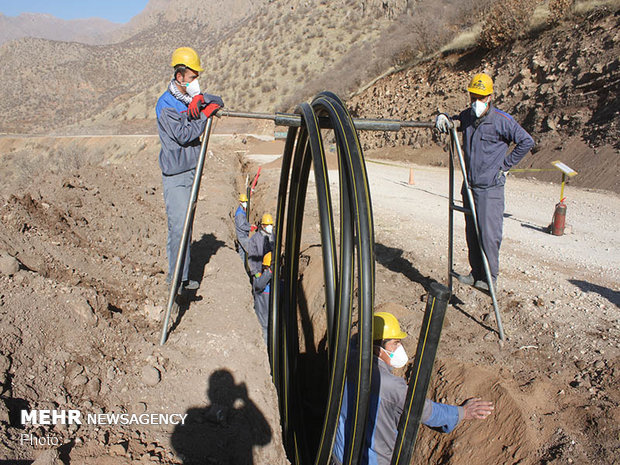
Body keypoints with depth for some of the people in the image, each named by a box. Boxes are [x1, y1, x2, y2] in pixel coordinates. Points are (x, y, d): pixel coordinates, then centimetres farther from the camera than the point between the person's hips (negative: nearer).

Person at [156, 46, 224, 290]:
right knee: (178, 225, -11)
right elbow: (183, 135, -21)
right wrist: (205, 114, -16)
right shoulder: (165, 105, -12)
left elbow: (218, 102, 14)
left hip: (191, 171, 8)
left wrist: (201, 98, -6)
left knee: (186, 225, 12)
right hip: (175, 176, -8)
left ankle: (182, 275, 21)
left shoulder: (190, 98, 12)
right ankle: (176, 278, -2)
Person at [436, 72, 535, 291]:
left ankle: (490, 277, 7)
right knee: (472, 232, 12)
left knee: (489, 233, -7)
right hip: (470, 185, 6)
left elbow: (526, 142, -2)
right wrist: (442, 117, 3)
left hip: (491, 187, -6)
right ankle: (476, 273, 24)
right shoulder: (466, 117, 7)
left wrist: (505, 164, -4)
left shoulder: (502, 120, -9)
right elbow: (451, 123, 27)